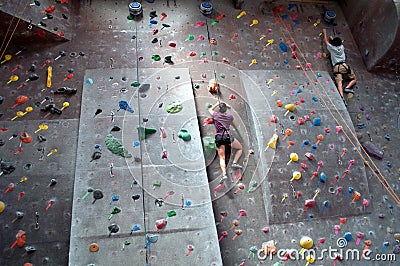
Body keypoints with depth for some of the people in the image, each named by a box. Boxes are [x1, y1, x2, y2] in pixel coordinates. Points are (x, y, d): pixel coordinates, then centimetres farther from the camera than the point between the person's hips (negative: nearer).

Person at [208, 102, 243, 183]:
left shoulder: (216, 114, 7)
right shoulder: (230, 116, 7)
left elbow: (210, 109, 30)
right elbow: (236, 126, 20)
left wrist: (217, 103, 34)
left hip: (218, 137, 1)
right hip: (227, 136, -1)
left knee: (221, 158, 3)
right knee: (240, 148, 22)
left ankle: (224, 174, -15)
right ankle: (234, 162, 3)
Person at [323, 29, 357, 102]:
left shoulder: (331, 48, 12)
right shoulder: (341, 47, 18)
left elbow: (326, 41, 31)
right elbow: (338, 43, 44)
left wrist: (324, 33, 45)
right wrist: (333, 39, 58)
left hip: (336, 67, -1)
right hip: (344, 65, 1)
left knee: (339, 83, -19)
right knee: (354, 79, 15)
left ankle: (341, 96, -41)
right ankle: (347, 88, -13)